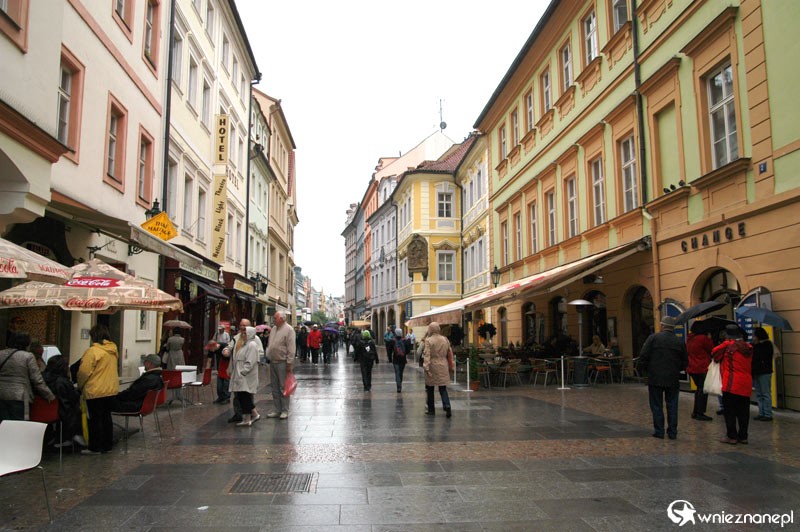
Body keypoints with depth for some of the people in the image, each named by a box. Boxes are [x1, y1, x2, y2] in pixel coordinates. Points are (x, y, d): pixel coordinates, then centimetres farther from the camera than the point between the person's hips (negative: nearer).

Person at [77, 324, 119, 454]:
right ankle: (107, 446, 21)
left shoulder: (92, 351, -17)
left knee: (95, 419, 3)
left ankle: (95, 448, 11)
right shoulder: (113, 350, 5)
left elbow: (84, 371, -15)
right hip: (111, 389, 7)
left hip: (95, 391, -7)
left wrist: (80, 386, 0)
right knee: (106, 417, 15)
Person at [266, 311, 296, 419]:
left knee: (283, 388, -2)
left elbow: (291, 348, -14)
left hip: (282, 362, -8)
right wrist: (268, 357, 15)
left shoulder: (288, 329, -10)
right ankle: (276, 410, 21)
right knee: (275, 388, 13)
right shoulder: (274, 329, 14)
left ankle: (285, 411, 6)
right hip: (273, 362, 8)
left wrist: (289, 363, -17)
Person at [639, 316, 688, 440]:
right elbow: (685, 362, 8)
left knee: (657, 406, 5)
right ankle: (672, 432, 14)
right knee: (672, 406, 10)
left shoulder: (653, 338, -8)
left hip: (655, 378, -3)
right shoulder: (680, 342, 2)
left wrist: (647, 369, 5)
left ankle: (659, 431, 8)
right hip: (673, 380, 3)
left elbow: (643, 356, -11)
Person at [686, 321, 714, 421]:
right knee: (703, 390, -1)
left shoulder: (689, 339, 8)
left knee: (699, 389, 18)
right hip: (703, 369, -8)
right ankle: (700, 413, -1)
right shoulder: (703, 338, -15)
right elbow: (711, 349, -4)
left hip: (692, 368, 8)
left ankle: (695, 412, 21)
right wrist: (710, 339, 10)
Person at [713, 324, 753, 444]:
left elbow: (714, 354, 0)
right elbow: (750, 366, 17)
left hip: (731, 385, -6)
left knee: (729, 412, 2)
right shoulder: (748, 347, 8)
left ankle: (732, 436, 4)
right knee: (743, 412, 12)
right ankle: (743, 436, 18)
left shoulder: (728, 345, -10)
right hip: (746, 384, 6)